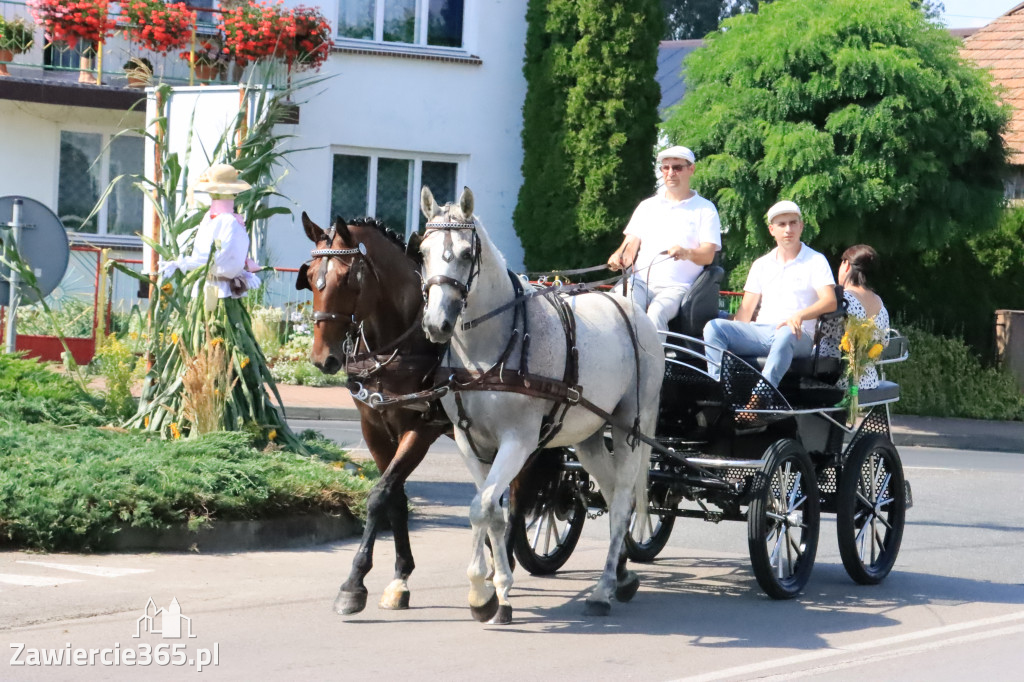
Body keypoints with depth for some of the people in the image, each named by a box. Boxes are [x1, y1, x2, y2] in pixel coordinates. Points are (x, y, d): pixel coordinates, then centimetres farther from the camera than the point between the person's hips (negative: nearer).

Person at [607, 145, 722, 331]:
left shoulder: (705, 209, 10)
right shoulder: (648, 206, 22)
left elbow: (708, 255, -1)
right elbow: (632, 243, 15)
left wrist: (687, 253, -25)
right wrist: (620, 257, -10)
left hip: (677, 286, -3)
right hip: (640, 282, 3)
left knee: (656, 313, -36)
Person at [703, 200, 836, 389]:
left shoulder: (815, 261, 9)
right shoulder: (762, 265, 22)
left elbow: (830, 302, -6)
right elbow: (746, 310, 18)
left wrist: (800, 315, -26)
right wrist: (731, 336, -2)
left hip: (799, 336, -4)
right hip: (760, 332, 4)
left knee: (785, 334, -41)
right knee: (714, 327, -21)